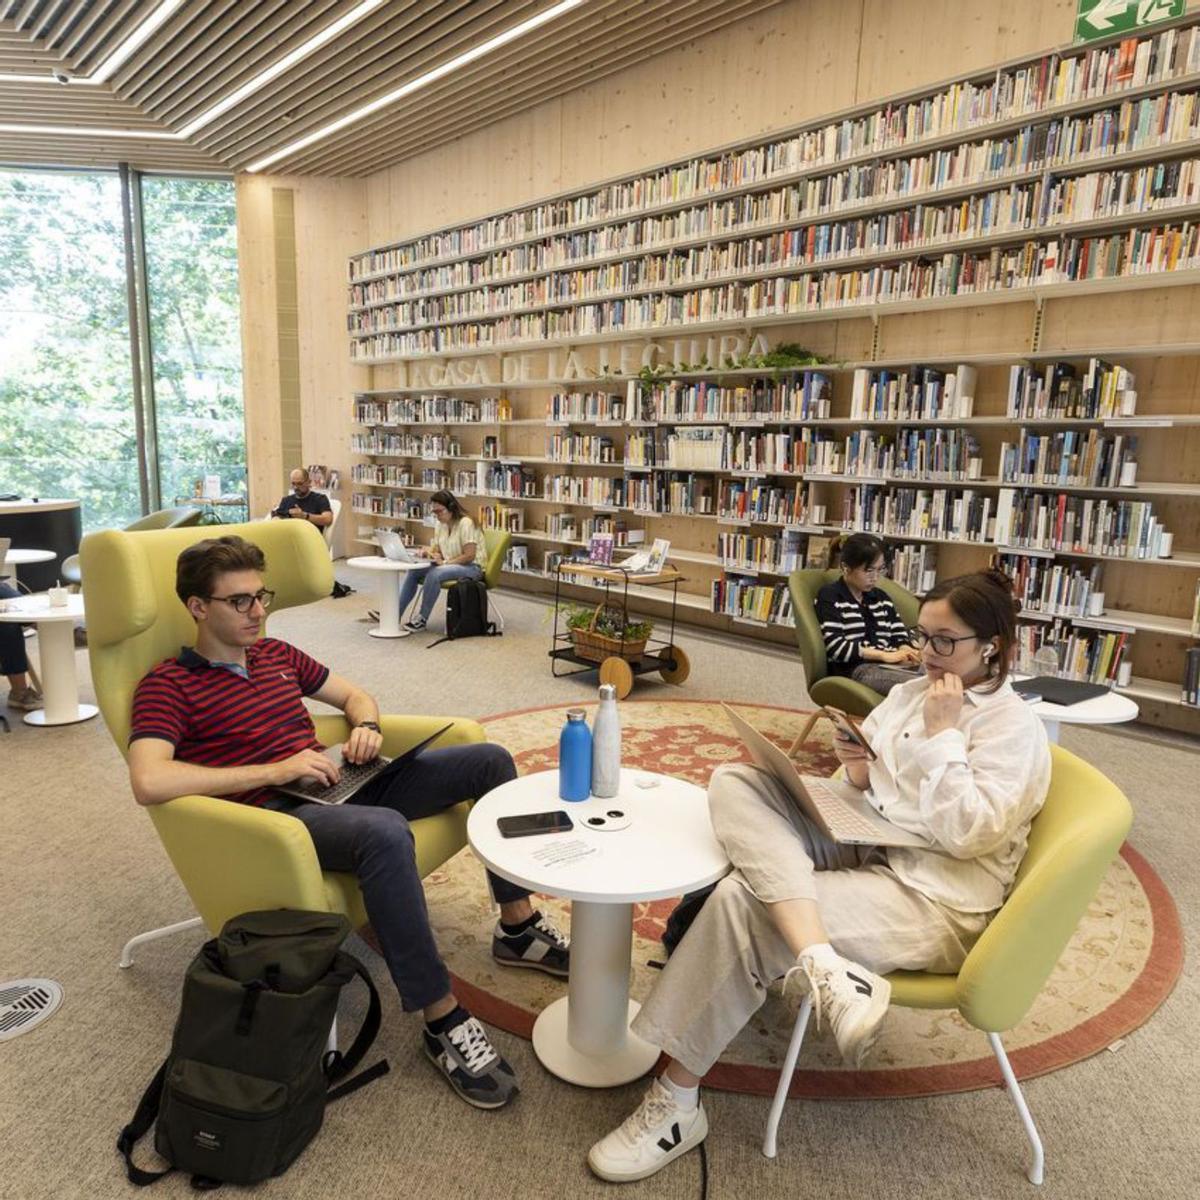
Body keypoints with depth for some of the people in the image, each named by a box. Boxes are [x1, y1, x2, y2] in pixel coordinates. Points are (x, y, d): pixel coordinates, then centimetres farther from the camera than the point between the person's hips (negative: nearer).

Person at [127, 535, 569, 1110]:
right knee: (384, 831, -41)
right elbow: (149, 781, -21)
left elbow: (355, 695, 24)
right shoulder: (168, 685, -4)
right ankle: (443, 1021, -26)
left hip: (339, 785, 8)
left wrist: (366, 727, 0)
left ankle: (518, 927, 10)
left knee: (489, 759, -1)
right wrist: (273, 770, -22)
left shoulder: (275, 653, 17)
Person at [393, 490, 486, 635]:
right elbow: (438, 551, 11)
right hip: (449, 565, 8)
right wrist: (428, 552, -11)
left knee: (434, 574, -33)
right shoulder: (440, 525, 7)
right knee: (412, 571, -10)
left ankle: (422, 619, -21)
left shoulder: (465, 523, -16)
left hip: (472, 567, -8)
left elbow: (469, 556, -20)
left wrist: (444, 562, -24)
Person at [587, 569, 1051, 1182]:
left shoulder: (1015, 728, -7)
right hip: (862, 849, 8)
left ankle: (677, 1103, -11)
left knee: (741, 902, -27)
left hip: (931, 900, -8)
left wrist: (942, 736, -17)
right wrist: (856, 769, -6)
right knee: (733, 783, -16)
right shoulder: (909, 693, 13)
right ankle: (824, 966, -31)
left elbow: (965, 834, -17)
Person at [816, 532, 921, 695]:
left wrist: (906, 651, -8)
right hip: (854, 669, -6)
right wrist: (884, 654, -16)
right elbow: (834, 646, -9)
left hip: (891, 666, 6)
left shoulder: (881, 597, 23)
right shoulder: (829, 597, 3)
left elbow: (900, 635, 18)